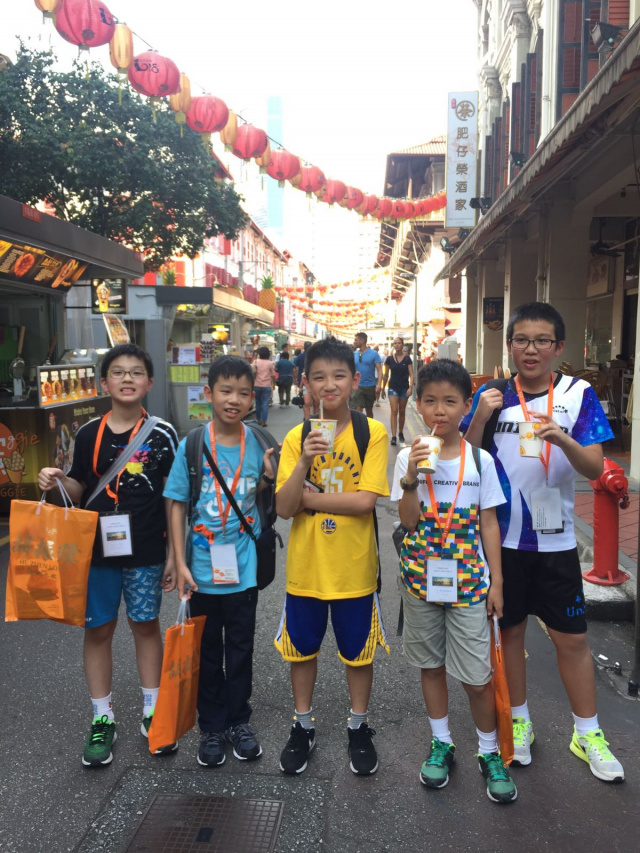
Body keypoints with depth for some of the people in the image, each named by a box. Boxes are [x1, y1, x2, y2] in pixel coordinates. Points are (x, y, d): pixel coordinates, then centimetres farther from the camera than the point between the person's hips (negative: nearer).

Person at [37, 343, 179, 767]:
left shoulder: (162, 434, -6)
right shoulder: (89, 434, -1)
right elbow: (80, 491, 9)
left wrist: (174, 553, -4)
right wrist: (58, 481, -14)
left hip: (146, 550, -1)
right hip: (98, 547, 2)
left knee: (146, 625, 12)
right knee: (98, 630, 10)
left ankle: (152, 711, 29)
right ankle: (103, 719, 27)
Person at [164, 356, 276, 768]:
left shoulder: (257, 443, -5)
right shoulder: (192, 445, -10)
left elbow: (259, 496, 6)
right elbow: (178, 505, -6)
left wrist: (269, 476, -15)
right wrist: (180, 563, -9)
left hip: (243, 567, 1)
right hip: (203, 569, -1)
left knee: (241, 649, 15)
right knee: (207, 651, 14)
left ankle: (239, 721, 34)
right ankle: (212, 727, 31)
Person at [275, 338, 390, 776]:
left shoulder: (373, 433, -10)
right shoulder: (297, 437, -3)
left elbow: (366, 500, -19)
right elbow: (284, 508, -11)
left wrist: (307, 497, -14)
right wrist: (303, 463, -26)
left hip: (354, 567, -2)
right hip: (305, 566, 2)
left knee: (358, 651, 15)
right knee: (302, 648, 17)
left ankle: (359, 728, 39)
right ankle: (303, 726, 40)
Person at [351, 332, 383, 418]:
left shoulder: (374, 354, -5)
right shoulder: (354, 354, 3)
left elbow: (379, 370, -8)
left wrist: (379, 384, -20)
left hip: (370, 386, -1)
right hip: (358, 386, 1)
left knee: (369, 410, 13)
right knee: (358, 410, -11)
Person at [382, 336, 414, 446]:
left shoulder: (407, 359, -3)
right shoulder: (389, 359, -1)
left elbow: (411, 374, -4)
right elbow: (386, 375, 6)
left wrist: (410, 387, -17)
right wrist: (383, 388, 8)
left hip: (404, 387, 1)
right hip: (393, 387, -1)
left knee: (402, 411, 11)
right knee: (394, 411, -11)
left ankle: (401, 433, 28)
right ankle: (393, 436, -14)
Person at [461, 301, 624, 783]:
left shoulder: (579, 395, -4)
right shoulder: (492, 395, -2)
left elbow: (595, 469, -9)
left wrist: (563, 440, -29)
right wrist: (480, 418, -19)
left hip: (555, 539, -1)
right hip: (501, 536, 1)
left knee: (572, 638, 7)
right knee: (509, 630, 13)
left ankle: (588, 734, 28)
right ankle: (519, 723, 34)